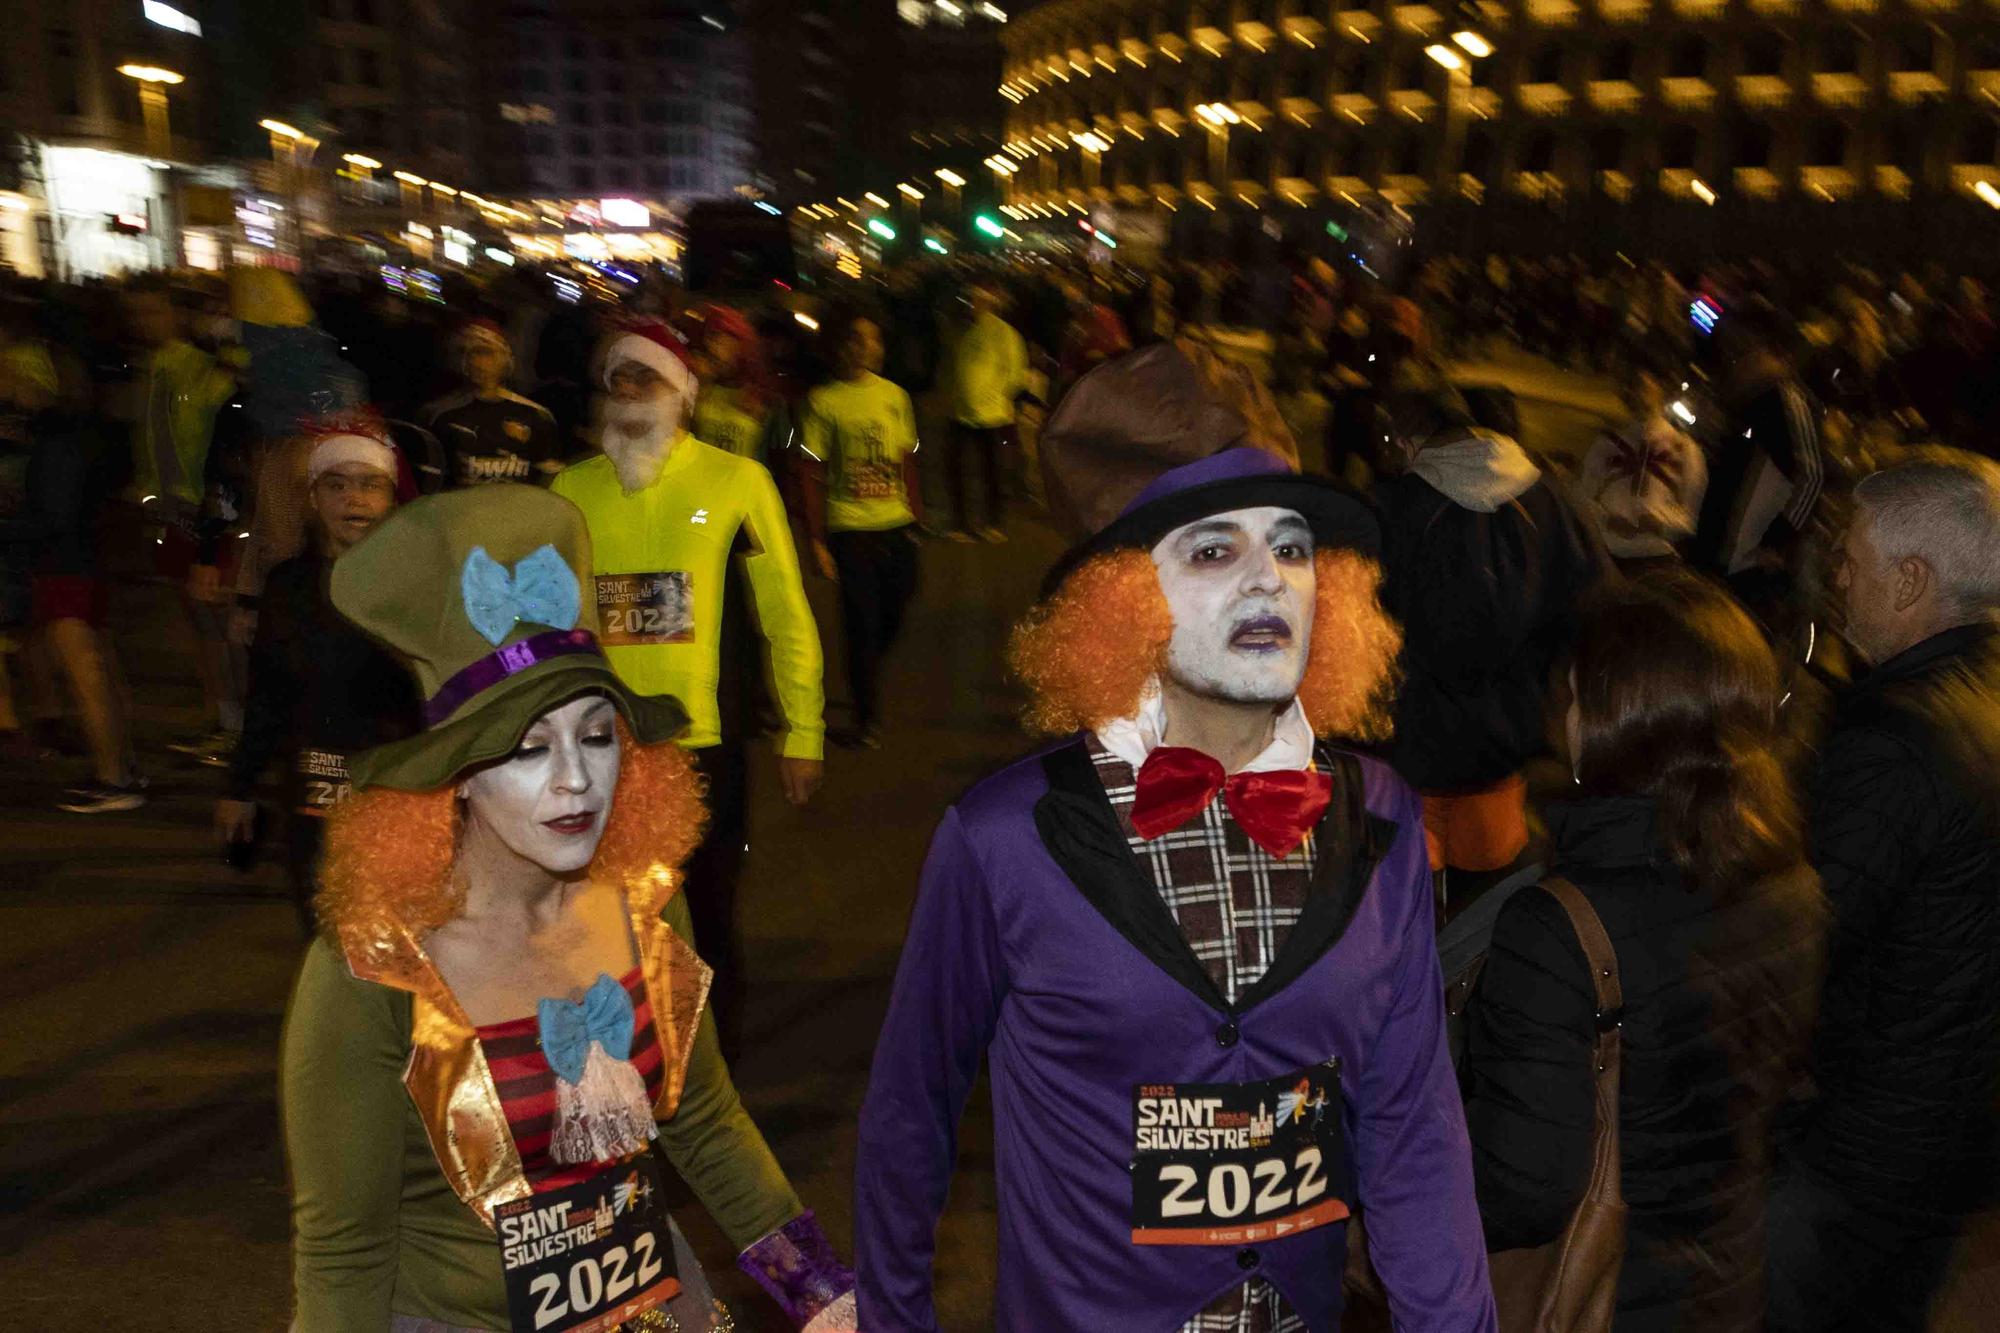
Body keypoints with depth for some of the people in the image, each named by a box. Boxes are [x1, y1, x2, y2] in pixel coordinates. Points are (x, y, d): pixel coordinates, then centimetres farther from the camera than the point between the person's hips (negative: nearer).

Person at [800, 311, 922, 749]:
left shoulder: (894, 396, 9)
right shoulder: (823, 401, -5)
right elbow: (813, 475, -4)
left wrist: (916, 519, 13)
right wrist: (816, 540, -7)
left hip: (897, 525, 4)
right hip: (850, 528, -4)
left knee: (894, 617, 11)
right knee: (862, 624, -1)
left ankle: (865, 680, 40)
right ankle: (867, 718, 15)